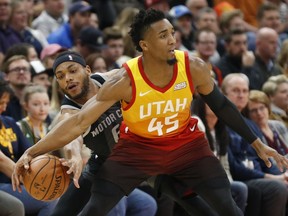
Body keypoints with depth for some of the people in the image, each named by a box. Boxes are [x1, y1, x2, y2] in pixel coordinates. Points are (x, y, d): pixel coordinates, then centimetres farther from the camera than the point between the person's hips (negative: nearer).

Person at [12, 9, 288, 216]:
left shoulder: (193, 68, -21)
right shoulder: (124, 81, -28)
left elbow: (221, 106, -2)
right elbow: (80, 120, -27)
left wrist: (257, 144, 3)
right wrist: (32, 152, -36)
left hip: (186, 144, 2)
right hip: (137, 147, -2)